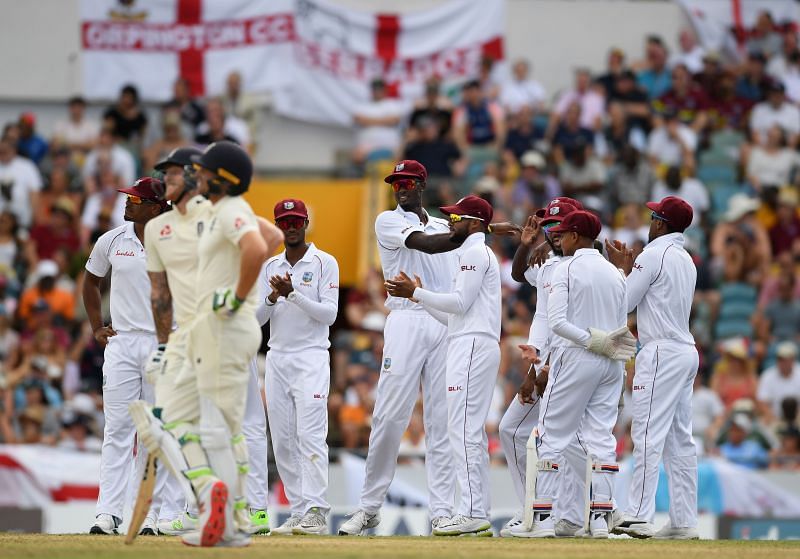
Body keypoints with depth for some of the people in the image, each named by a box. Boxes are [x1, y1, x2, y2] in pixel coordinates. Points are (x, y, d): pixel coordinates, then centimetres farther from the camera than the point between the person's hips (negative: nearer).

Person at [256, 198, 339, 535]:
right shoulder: (270, 267, 14)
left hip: (311, 358, -6)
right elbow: (256, 318, 7)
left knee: (310, 435, -16)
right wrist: (272, 298, -12)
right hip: (276, 359, 6)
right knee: (282, 441, 3)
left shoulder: (324, 263, 0)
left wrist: (293, 293, -19)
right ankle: (298, 511, 6)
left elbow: (329, 314, -9)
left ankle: (315, 512, -21)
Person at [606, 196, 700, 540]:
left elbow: (624, 303, -6)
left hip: (661, 353, -9)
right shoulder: (686, 260, 19)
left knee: (648, 435, -13)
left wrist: (621, 268, 8)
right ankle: (684, 521, 4)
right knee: (680, 440, 7)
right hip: (686, 351, 9)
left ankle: (639, 516, -19)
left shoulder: (654, 255, -9)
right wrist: (628, 268, 24)